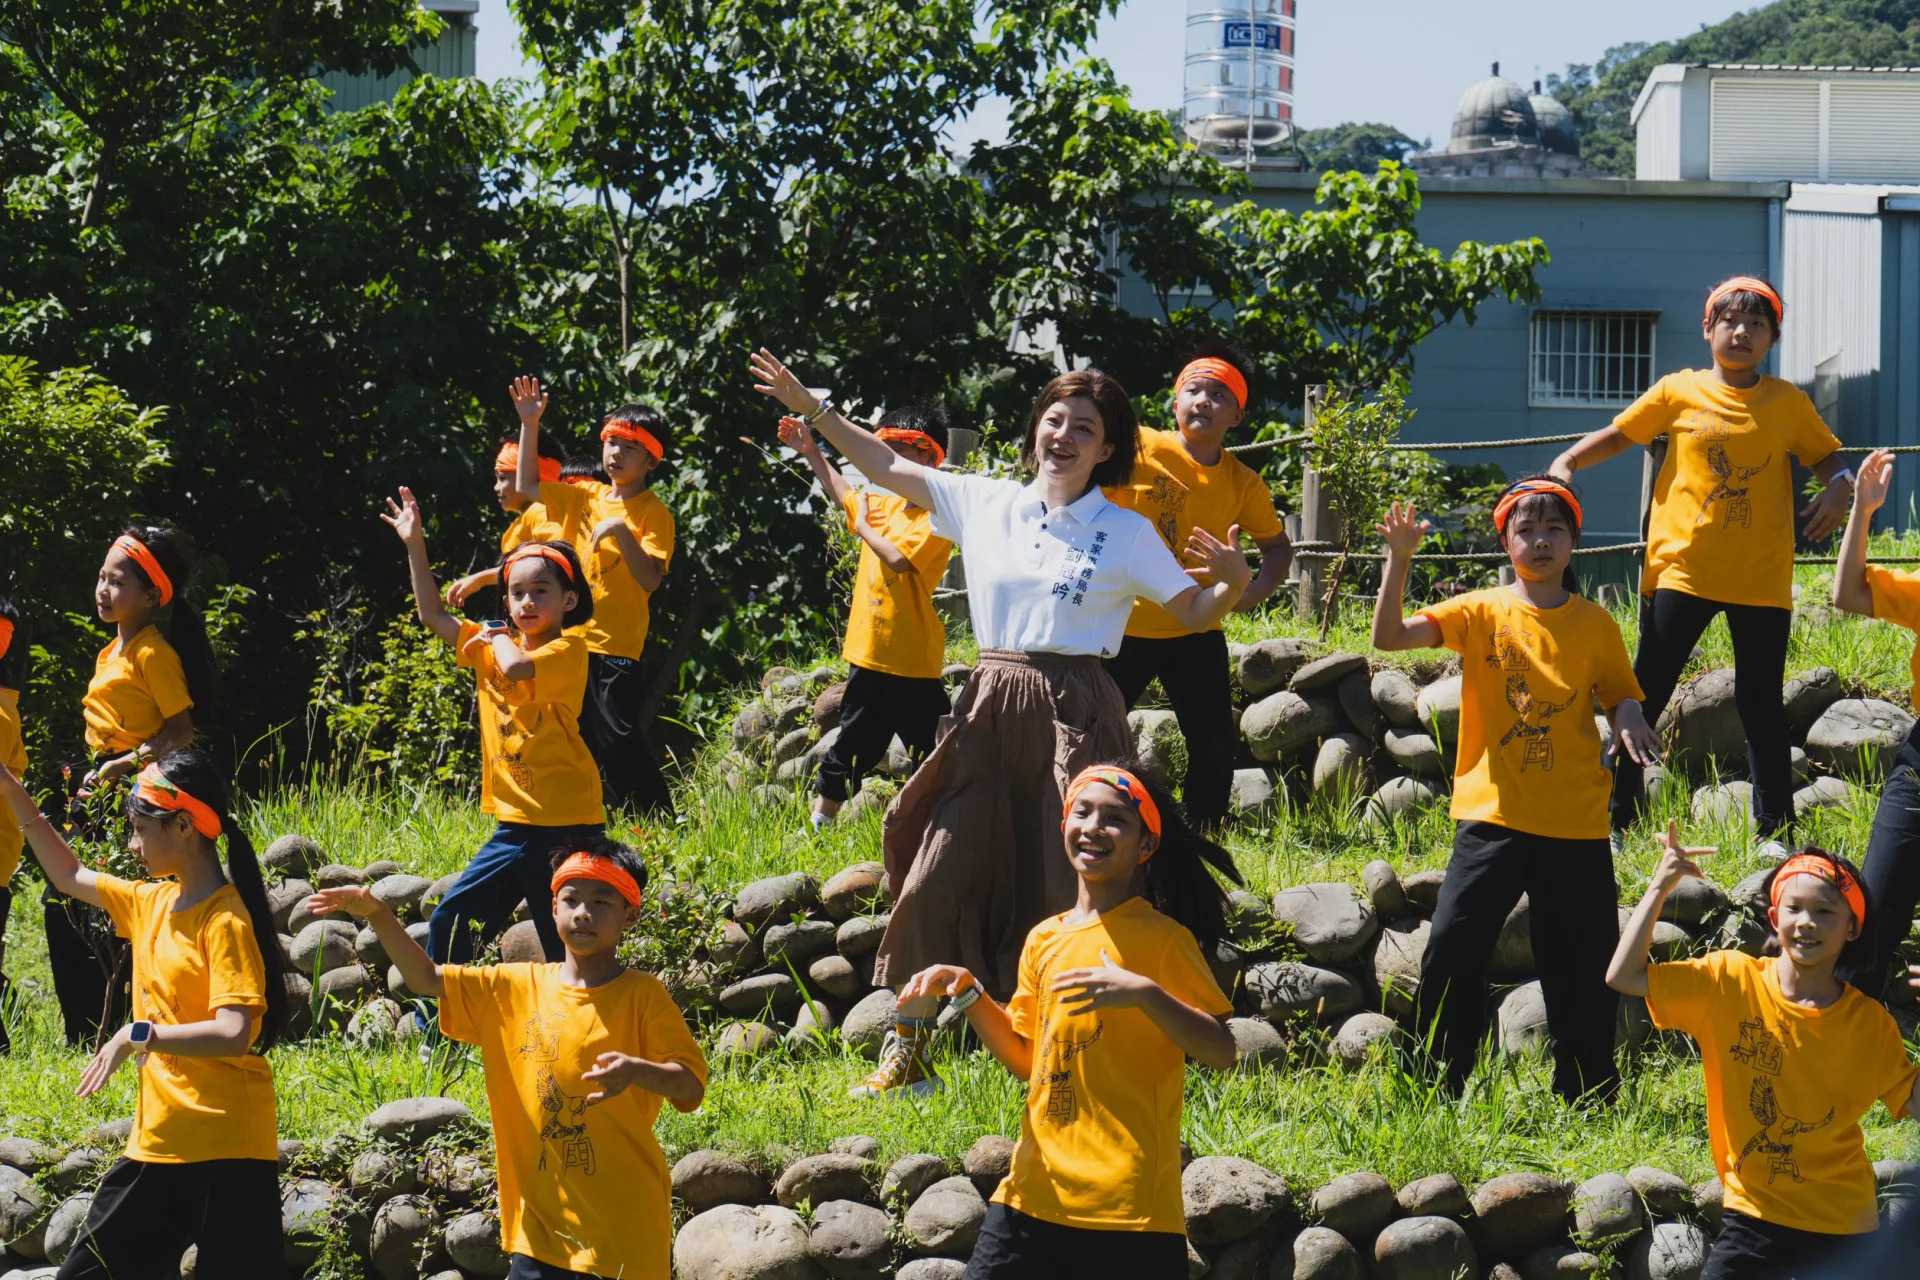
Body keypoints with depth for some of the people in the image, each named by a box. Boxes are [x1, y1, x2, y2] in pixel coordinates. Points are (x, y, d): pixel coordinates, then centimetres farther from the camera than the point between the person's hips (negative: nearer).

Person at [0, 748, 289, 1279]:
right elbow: (69, 877, 25)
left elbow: (233, 1035, -25)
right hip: (159, 1137, 9)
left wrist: (138, 1036, -24)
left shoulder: (225, 921, -15)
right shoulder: (152, 902, 10)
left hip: (225, 1145, -9)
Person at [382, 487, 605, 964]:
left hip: (567, 826, -7)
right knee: (450, 923, 5)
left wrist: (499, 638, -6)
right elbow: (433, 615, 17)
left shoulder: (567, 650, -10)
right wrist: (415, 545, 11)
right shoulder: (492, 645, 11)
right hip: (514, 823, 7)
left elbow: (518, 667, -28)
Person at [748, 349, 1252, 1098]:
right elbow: (886, 468, 17)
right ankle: (906, 1052, 6)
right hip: (990, 714, 3)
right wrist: (810, 409, 16)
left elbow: (1195, 614, 2)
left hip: (1074, 721, -3)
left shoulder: (1127, 534, 3)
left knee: (1071, 893, -4)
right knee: (937, 877, -3)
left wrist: (1236, 583, -19)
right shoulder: (986, 504, 10)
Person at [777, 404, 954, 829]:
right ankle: (818, 820, 31)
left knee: (929, 754, -4)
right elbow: (842, 494, 31)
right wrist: (811, 452, 24)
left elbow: (899, 558, -29)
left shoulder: (934, 516, -15)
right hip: (868, 654, 8)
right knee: (849, 749, 20)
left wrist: (863, 527, -12)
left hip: (912, 665, -8)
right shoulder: (883, 505, 10)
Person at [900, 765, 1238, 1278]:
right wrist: (968, 994, 6)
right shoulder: (1045, 941, 13)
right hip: (1036, 1193, 6)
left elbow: (1221, 1052, -13)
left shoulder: (1160, 938, -6)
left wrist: (1143, 992, -26)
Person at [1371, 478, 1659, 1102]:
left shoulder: (1595, 624, 5)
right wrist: (1399, 559, -20)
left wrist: (1629, 721, -13)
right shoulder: (1482, 612, 0)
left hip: (1575, 823, 1)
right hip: (1493, 816, -1)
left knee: (1582, 968, 5)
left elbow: (1621, 698, 11)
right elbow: (1387, 636, -8)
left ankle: (1586, 1095, 19)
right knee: (1450, 956, -6)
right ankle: (1437, 1090, 7)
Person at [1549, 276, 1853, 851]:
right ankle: (1616, 819, 6)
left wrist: (1839, 487, -10)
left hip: (1761, 581, 1)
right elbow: (1617, 435, 9)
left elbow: (1827, 456, 13)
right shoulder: (1678, 393, 2)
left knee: (1761, 703, 6)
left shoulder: (1788, 403, 5)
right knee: (1644, 695, -1)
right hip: (1682, 571, -1)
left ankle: (1775, 830, 15)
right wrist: (1564, 464, -7)